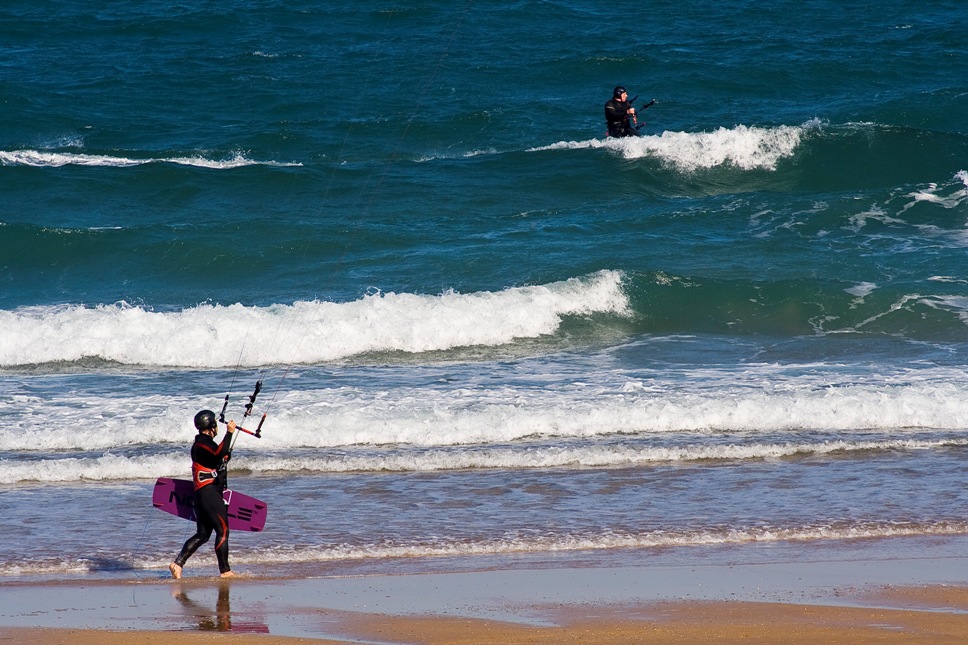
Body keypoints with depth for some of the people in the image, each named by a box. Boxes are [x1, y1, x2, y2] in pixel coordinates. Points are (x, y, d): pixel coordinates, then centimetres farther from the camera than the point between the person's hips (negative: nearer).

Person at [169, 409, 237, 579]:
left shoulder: (200, 443, 19)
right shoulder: (204, 443, -12)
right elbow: (219, 454, -32)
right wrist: (229, 433, -31)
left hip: (200, 495, 10)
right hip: (210, 493, -10)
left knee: (202, 534, 9)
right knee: (223, 531, -4)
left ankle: (178, 563, 0)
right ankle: (225, 570, -2)